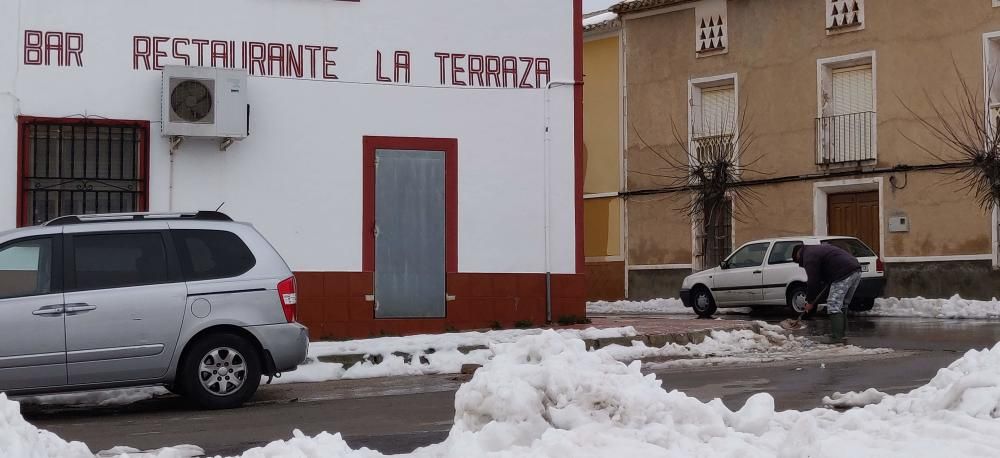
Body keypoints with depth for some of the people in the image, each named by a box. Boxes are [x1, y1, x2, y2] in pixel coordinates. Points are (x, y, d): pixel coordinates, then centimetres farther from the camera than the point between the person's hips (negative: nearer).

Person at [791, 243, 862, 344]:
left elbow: (813, 281, -3)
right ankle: (842, 336, 16)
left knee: (834, 306, -7)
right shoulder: (817, 249, 30)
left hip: (844, 274, -10)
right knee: (842, 306, 16)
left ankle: (837, 337, -12)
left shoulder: (809, 257, -1)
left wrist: (810, 301, 6)